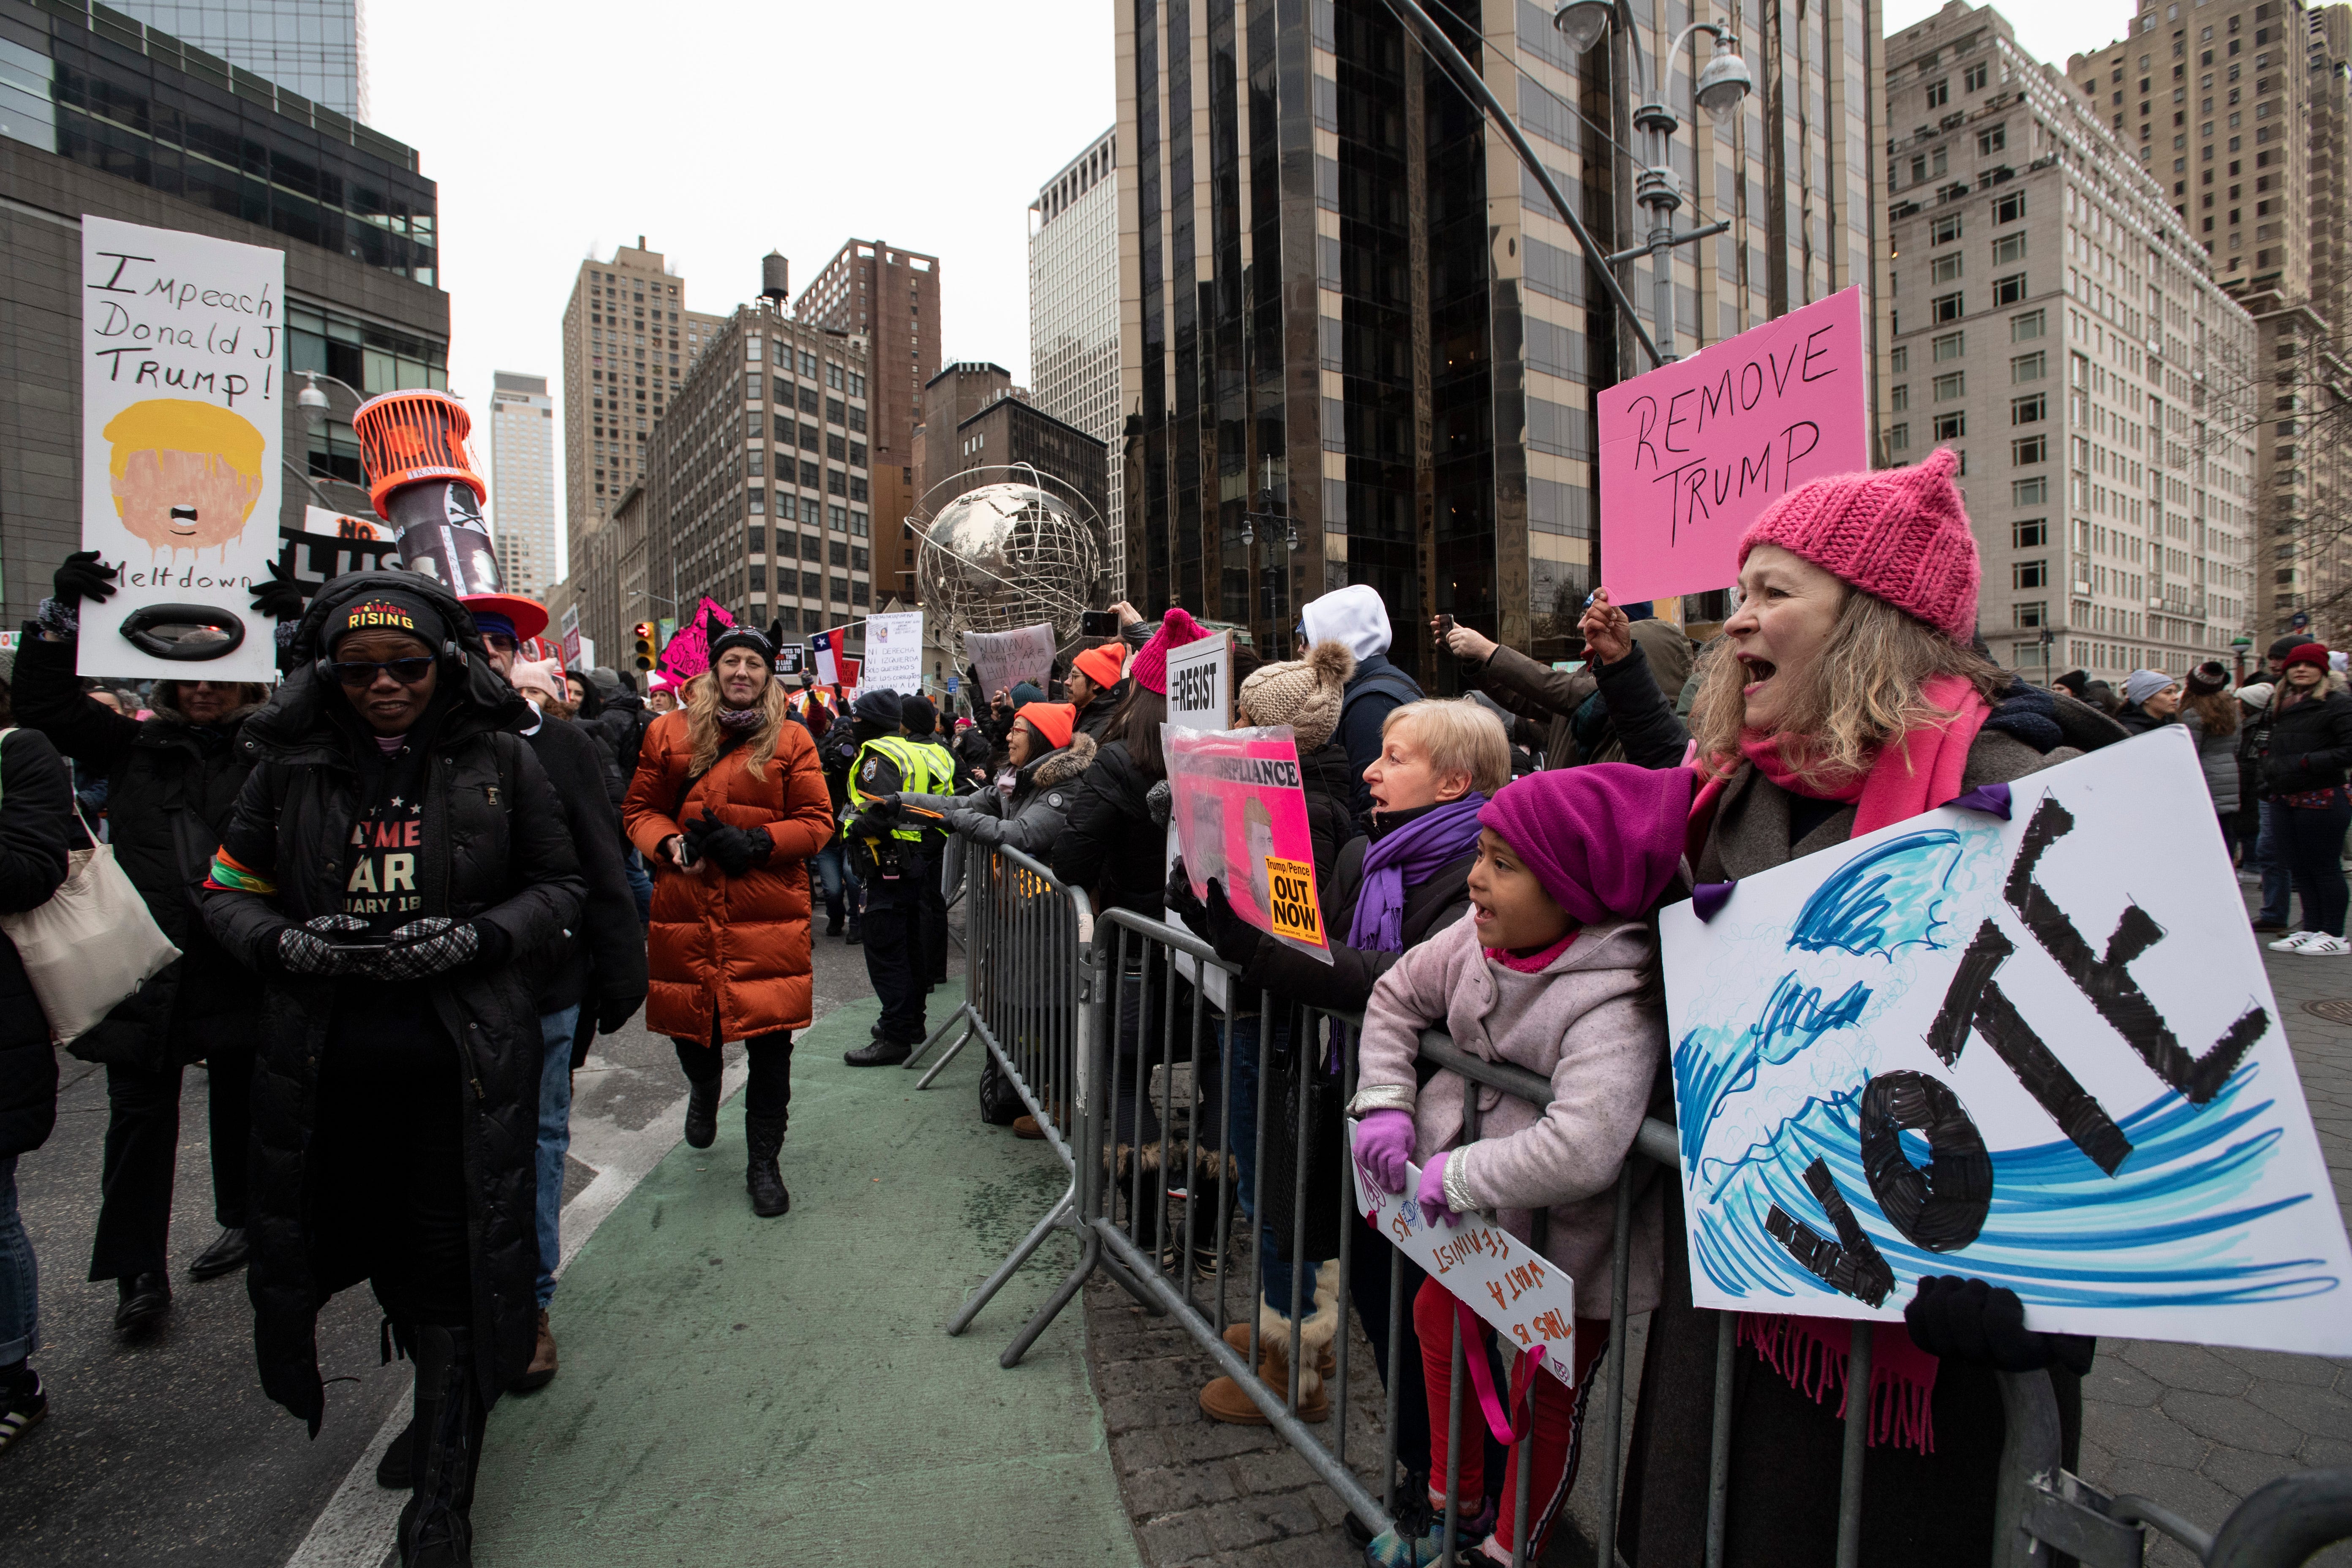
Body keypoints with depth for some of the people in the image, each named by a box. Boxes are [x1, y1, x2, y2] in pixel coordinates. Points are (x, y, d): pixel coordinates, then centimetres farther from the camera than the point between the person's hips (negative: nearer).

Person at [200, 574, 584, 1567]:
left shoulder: (500, 761, -2)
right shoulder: (290, 768, 4)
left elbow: (559, 887, 3)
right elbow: (229, 888, 11)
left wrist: (473, 939, -14)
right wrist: (291, 943, -10)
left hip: (463, 1064, -2)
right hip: (328, 1069, 3)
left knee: (449, 1270, 4)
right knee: (387, 1254, 15)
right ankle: (442, 1401, 45)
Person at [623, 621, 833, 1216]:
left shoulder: (791, 741, 2)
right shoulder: (668, 734, 7)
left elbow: (816, 822, 0)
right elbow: (639, 809, 12)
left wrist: (756, 843, -15)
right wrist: (669, 844, -9)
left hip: (769, 916, -2)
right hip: (685, 912, 2)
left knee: (770, 1041, 0)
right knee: (688, 1025, 14)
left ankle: (763, 1162, 19)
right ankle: (704, 1087, 52)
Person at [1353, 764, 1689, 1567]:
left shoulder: (1613, 1004, -35)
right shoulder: (1482, 937, -13)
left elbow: (1580, 1150, -47)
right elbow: (1396, 996, 3)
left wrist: (1460, 1176, -33)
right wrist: (1383, 1103, -9)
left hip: (1561, 1240, -8)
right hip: (1474, 1216, 8)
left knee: (1543, 1395, 14)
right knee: (1441, 1326, 25)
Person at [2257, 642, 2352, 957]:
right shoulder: (2281, 705, 14)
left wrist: (2308, 762, -18)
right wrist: (2270, 773, 13)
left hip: (2321, 799, -7)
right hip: (2288, 800, 8)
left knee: (2324, 868, -1)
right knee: (2299, 868, 11)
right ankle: (2311, 929, 19)